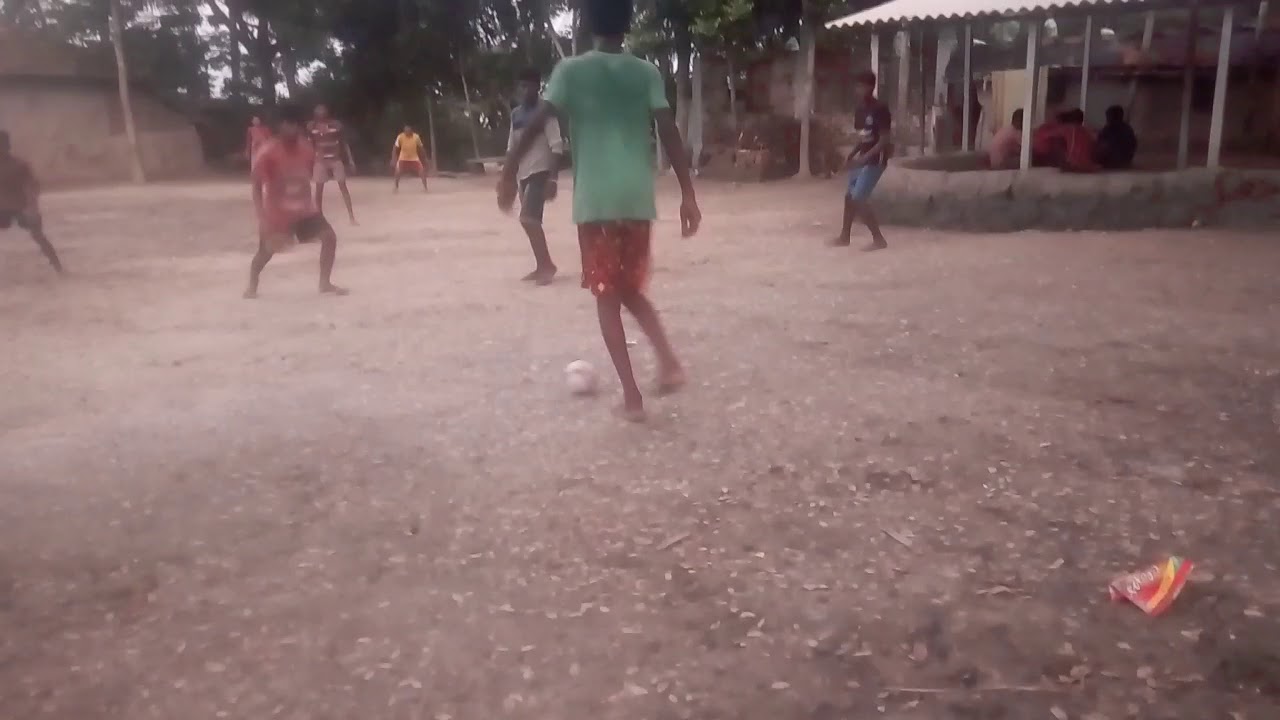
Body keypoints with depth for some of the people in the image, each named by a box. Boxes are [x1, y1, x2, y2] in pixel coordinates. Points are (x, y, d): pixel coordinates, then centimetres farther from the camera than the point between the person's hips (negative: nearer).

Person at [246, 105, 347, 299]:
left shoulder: (307, 149, -8)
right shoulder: (268, 152, -22)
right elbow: (257, 186, -20)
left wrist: (307, 202, 15)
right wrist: (262, 218, -29)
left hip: (304, 208, 4)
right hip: (277, 212, -4)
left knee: (329, 237, -9)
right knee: (266, 251, 2)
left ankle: (325, 283, 4)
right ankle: (252, 287, 29)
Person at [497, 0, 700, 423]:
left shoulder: (571, 70, 3)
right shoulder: (647, 72, 8)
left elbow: (537, 123, -6)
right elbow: (669, 133, -1)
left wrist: (509, 172, 2)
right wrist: (688, 196, -1)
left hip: (595, 200, -2)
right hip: (637, 198, 3)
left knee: (607, 296, 5)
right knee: (631, 289, 20)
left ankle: (632, 396, 1)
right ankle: (667, 358, 0)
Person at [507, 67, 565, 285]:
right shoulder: (515, 114, 12)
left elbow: (556, 147, -15)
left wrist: (553, 178, -22)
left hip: (541, 171, -8)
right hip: (523, 173, 8)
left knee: (527, 218, -17)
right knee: (531, 220, 10)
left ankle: (547, 264, -7)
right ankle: (541, 266, 19)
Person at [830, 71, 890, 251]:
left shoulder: (880, 109, -15)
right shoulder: (860, 109, 9)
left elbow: (884, 140, -19)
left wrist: (865, 158, -24)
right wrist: (852, 154, 6)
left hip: (875, 160, -9)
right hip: (862, 158, 9)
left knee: (858, 198, -12)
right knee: (849, 196, 14)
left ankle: (879, 239, -5)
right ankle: (844, 236, 28)